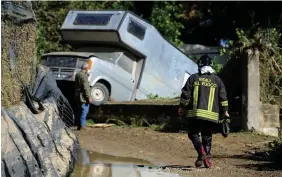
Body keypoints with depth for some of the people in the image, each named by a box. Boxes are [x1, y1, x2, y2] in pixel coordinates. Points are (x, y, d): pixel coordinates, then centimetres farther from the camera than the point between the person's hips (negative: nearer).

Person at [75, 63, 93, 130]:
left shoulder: (77, 75, 12)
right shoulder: (84, 76, -17)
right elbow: (86, 87, -21)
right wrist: (89, 97, -19)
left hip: (78, 97, 9)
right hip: (83, 97, -9)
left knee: (79, 111, 13)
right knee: (84, 111, -6)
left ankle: (78, 125, 18)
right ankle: (82, 125, -9)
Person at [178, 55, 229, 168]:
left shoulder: (193, 78, 4)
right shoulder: (217, 80, 8)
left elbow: (185, 94, 3)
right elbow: (223, 97, 7)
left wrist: (182, 107, 13)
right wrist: (225, 111, 14)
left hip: (194, 113, -2)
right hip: (211, 115, 2)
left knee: (193, 133, 8)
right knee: (207, 136, 11)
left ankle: (201, 152, -15)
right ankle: (207, 157, 6)